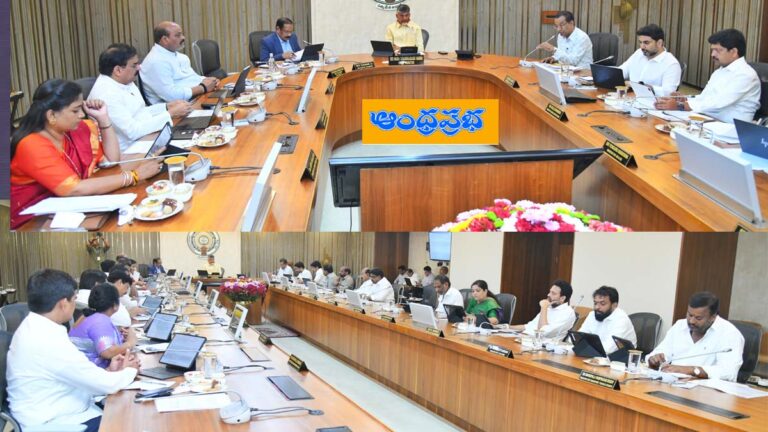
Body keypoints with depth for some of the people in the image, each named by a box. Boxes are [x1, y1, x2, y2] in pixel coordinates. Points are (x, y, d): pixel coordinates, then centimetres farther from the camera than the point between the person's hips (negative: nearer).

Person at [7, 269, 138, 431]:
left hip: (54, 413, 9)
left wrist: (108, 371, 3)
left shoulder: (33, 327, 4)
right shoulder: (48, 340, -26)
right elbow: (106, 385, -19)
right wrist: (130, 370, -1)